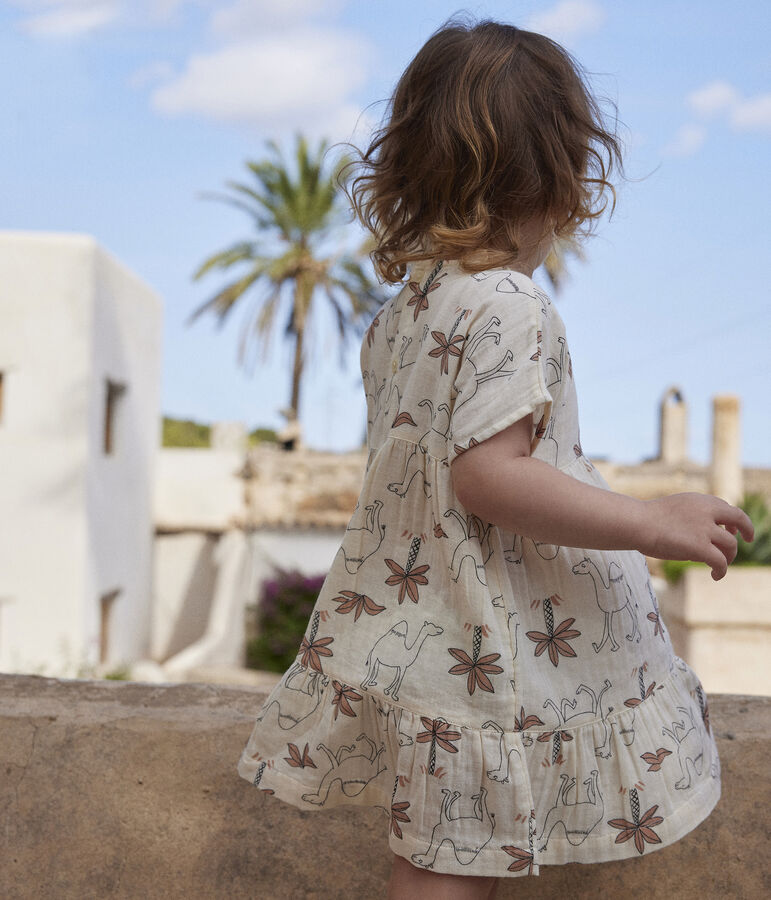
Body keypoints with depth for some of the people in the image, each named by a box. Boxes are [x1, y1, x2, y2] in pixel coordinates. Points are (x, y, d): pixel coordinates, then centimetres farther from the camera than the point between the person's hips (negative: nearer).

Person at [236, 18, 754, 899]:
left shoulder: (399, 309, 11)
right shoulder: (510, 308, -18)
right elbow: (486, 474, -25)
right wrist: (649, 522, -21)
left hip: (403, 624, 9)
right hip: (480, 659, -9)